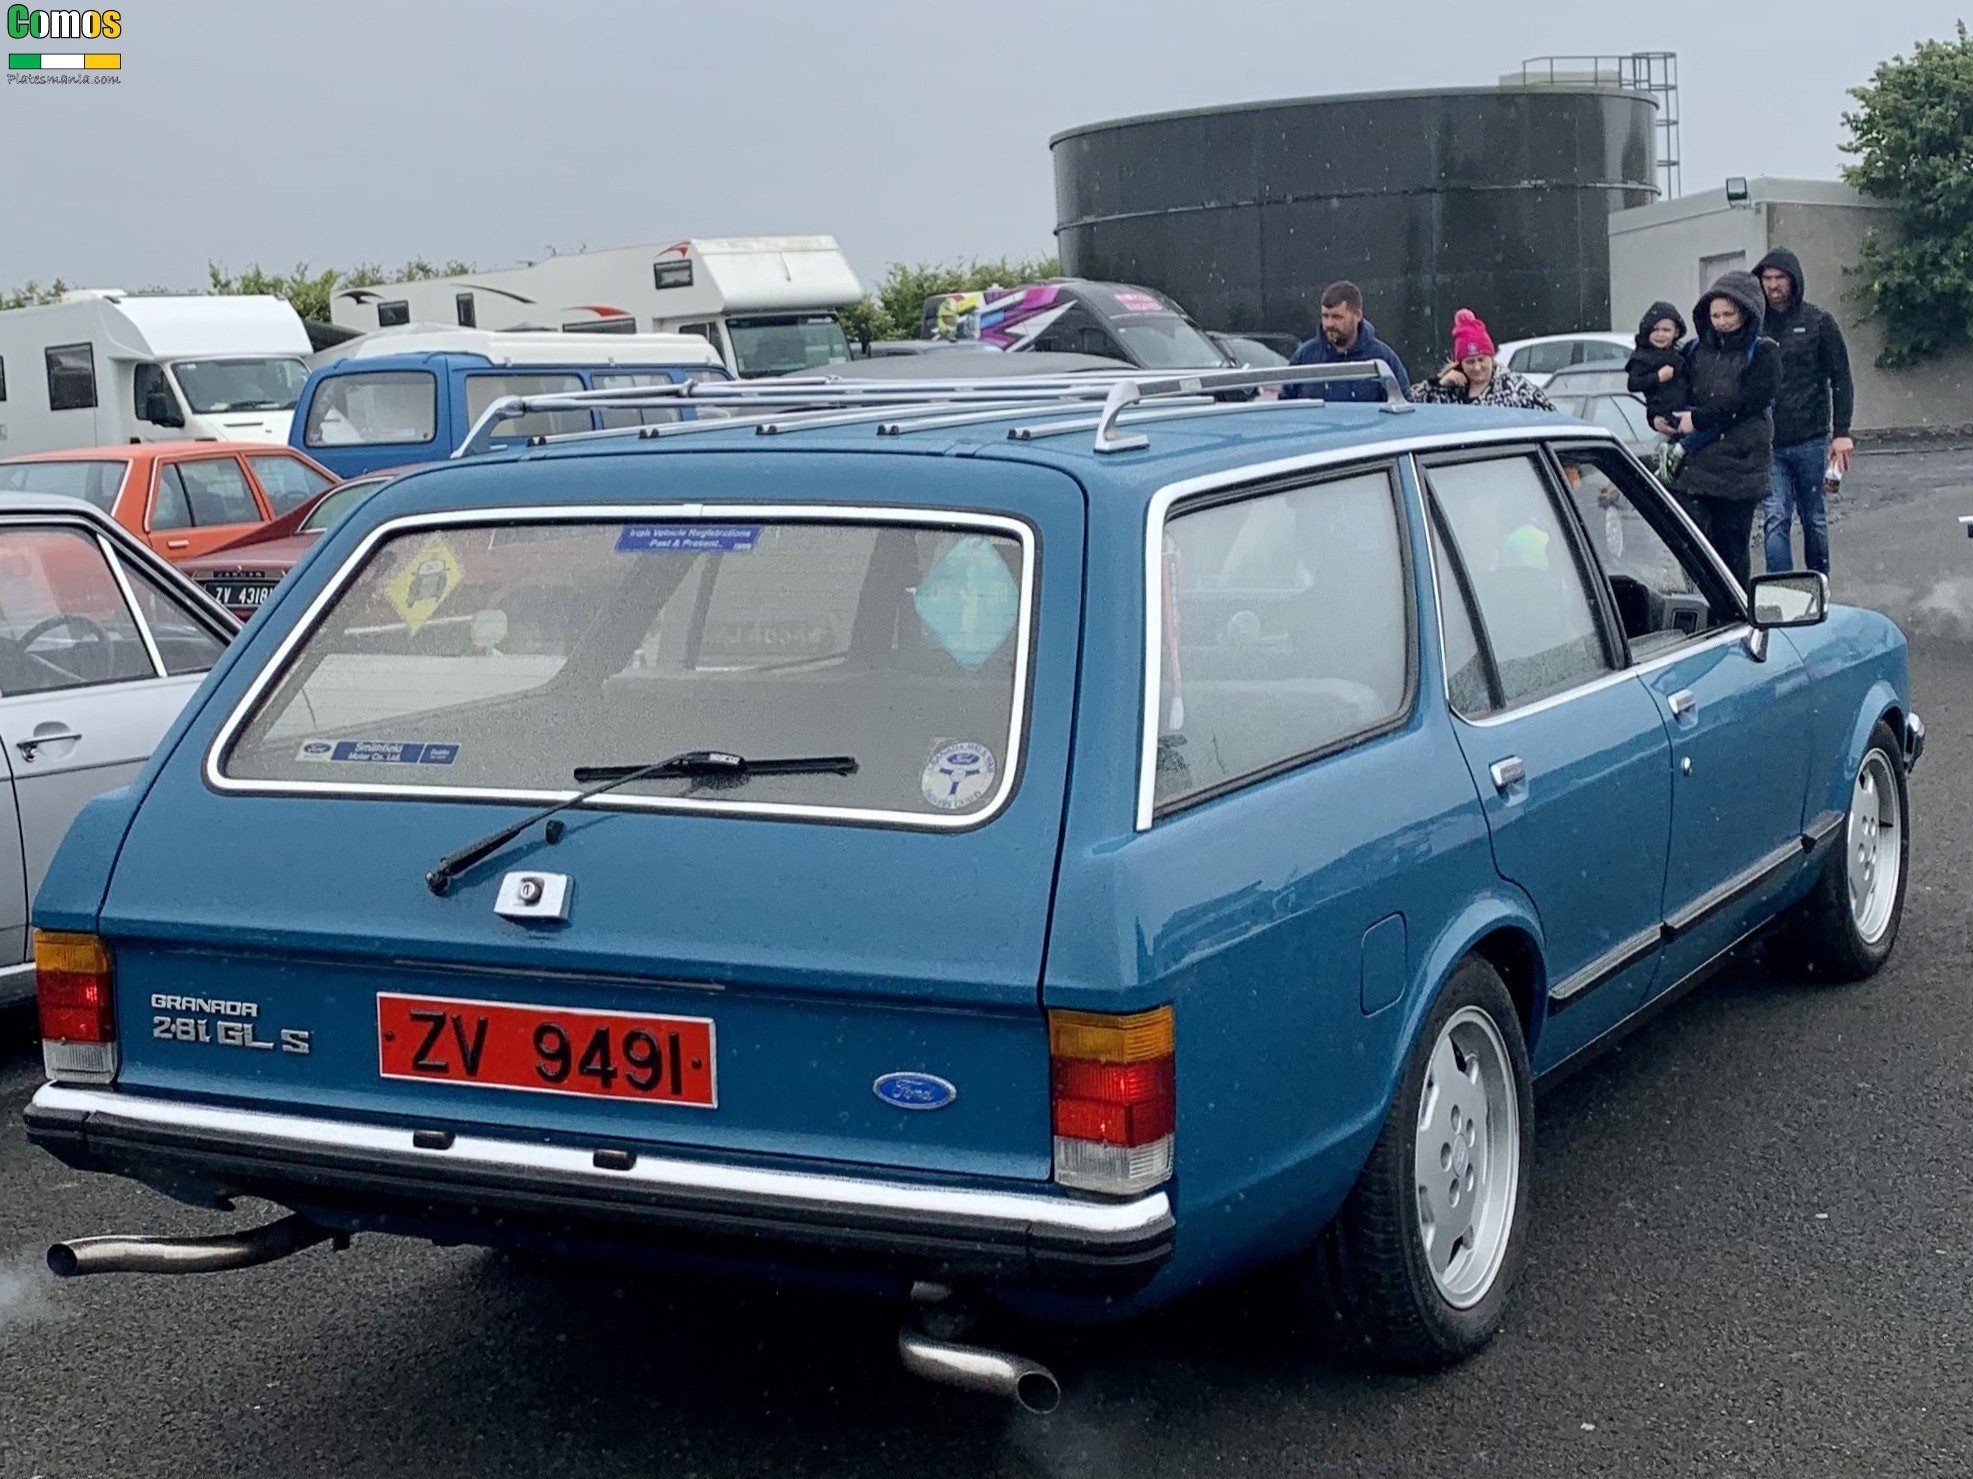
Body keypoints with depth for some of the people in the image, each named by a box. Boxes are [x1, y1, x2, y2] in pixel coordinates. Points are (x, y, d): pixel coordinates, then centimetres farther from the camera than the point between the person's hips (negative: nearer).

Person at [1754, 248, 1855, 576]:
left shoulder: (1818, 322, 2)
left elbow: (1840, 378, 3)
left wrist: (1842, 432, -5)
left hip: (1810, 440, -1)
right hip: (1768, 445, 1)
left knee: (1814, 520, 10)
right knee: (1775, 520, -9)